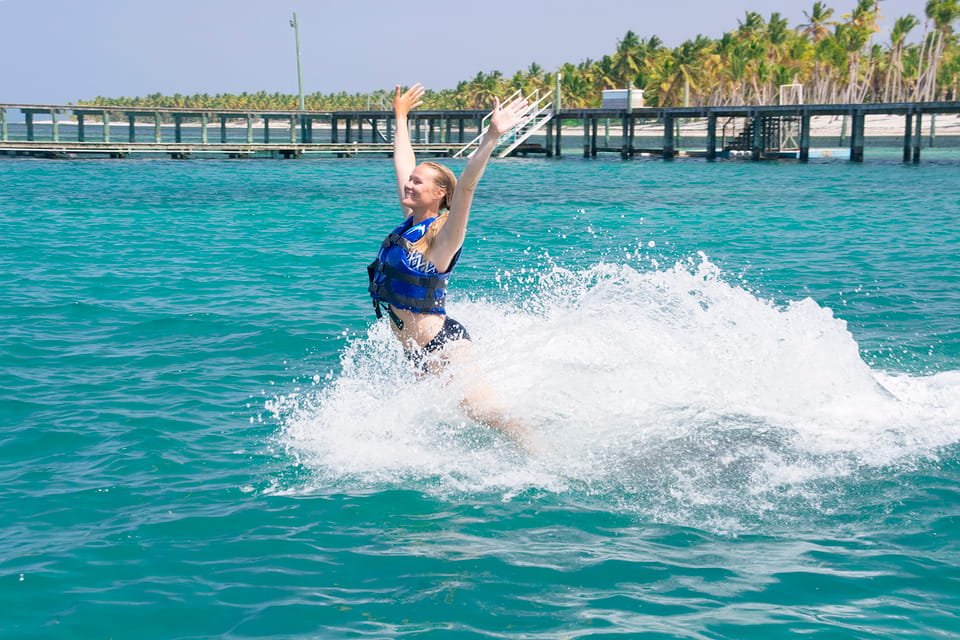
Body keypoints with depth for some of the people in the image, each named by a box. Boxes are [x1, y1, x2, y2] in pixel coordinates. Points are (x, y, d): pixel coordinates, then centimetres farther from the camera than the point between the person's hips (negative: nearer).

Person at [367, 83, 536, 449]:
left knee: (485, 413, -17)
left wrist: (492, 138, -40)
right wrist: (401, 116, 31)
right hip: (419, 352, 9)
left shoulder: (440, 236, -12)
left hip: (443, 347, -9)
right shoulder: (411, 221, 9)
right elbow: (403, 164, 21)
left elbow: (465, 186, -28)